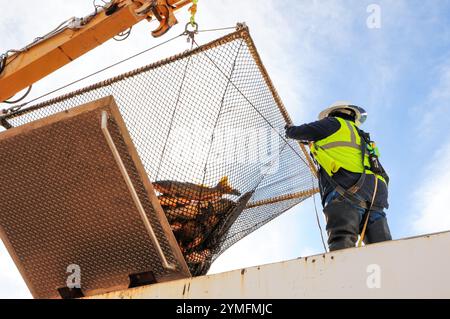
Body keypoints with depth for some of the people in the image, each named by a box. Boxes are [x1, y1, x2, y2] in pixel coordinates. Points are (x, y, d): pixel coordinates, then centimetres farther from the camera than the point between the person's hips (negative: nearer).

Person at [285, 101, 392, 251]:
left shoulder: (335, 123, 20)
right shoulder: (362, 137, 40)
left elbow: (300, 132, 20)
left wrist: (290, 130, 43)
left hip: (346, 188, -7)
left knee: (342, 239, -27)